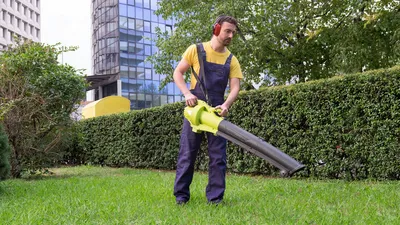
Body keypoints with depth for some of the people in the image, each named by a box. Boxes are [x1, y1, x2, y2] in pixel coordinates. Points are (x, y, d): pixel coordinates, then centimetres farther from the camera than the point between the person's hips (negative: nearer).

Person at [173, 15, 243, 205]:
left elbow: (235, 87, -2)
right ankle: (181, 195, 12)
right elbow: (177, 73, 1)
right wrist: (187, 93, -15)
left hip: (217, 112, 3)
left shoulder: (231, 60, 7)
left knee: (218, 156, 1)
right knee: (187, 154, 2)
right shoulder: (196, 50, 0)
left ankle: (215, 197, 10)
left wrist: (226, 105, -22)